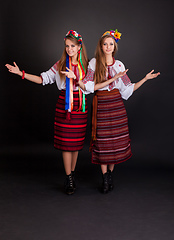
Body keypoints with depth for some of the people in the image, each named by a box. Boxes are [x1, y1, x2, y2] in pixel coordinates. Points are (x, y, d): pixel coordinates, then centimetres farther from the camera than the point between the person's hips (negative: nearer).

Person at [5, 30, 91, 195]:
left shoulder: (86, 65, 6)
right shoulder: (60, 65, 4)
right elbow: (43, 79, 5)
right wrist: (21, 73, -1)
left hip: (80, 106, 1)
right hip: (64, 105, -1)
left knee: (76, 141, 6)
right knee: (66, 141, -3)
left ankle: (72, 173, 21)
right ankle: (69, 179, 5)